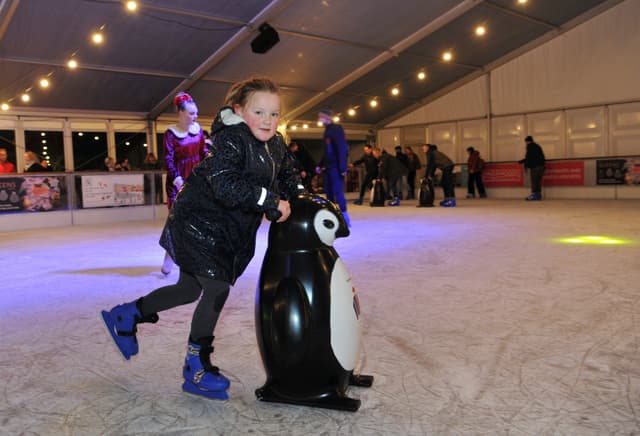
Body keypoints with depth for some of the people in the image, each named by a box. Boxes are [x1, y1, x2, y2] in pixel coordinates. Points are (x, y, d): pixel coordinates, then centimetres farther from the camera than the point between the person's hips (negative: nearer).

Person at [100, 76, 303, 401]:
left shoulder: (276, 145, 5)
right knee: (217, 290, -9)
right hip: (199, 221, -9)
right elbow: (225, 186, -35)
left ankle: (126, 315, 40)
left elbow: (287, 177, 18)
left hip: (230, 231, 9)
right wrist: (270, 202, -33)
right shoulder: (230, 140, -22)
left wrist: (302, 196, -1)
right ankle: (196, 369, 10)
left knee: (191, 289, 18)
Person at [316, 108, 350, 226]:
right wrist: (320, 165, 20)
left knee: (337, 191, -12)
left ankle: (344, 217, -9)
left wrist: (342, 167, -23)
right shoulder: (327, 131, 18)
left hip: (336, 167, -9)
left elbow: (342, 148, -17)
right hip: (328, 167, 9)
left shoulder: (336, 129, -9)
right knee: (329, 191, 9)